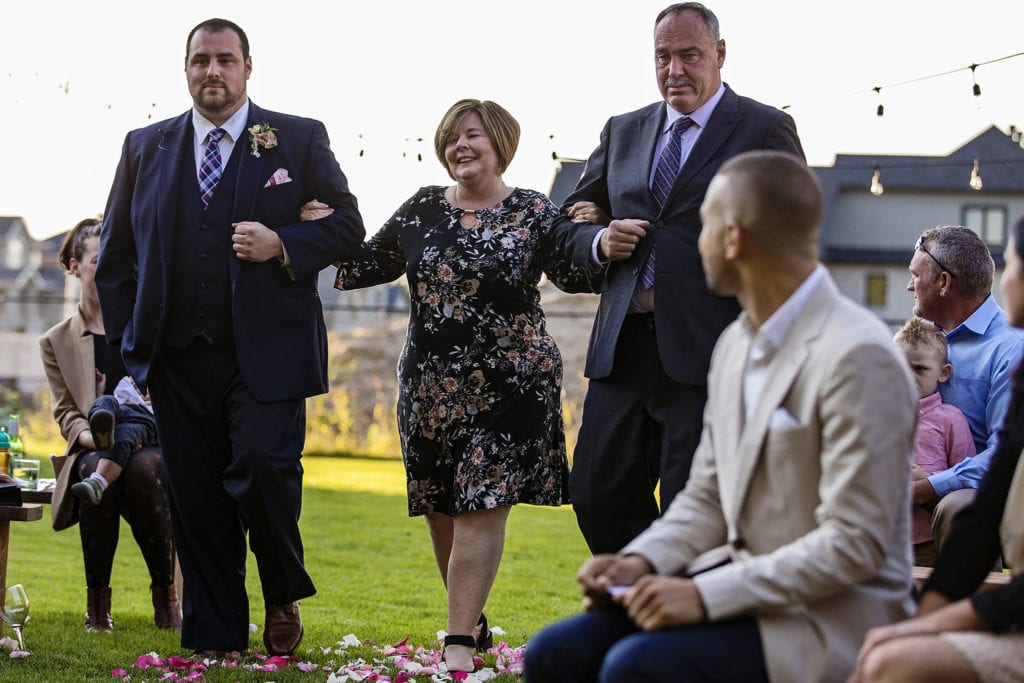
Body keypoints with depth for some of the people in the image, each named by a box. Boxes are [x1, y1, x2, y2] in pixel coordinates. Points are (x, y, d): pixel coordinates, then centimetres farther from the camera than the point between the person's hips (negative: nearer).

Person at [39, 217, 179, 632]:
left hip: (152, 445, 0)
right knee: (97, 470, -37)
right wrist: (93, 436, -17)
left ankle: (166, 593, -29)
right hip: (93, 453, 0)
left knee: (143, 466, -37)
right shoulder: (57, 342, 14)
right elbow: (66, 413, 6)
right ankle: (97, 599, -27)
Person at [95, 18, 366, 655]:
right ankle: (212, 643, 12)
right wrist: (127, 341, 9)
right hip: (179, 358, 3)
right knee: (197, 502, 3)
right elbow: (116, 254, 16)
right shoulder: (145, 147, 13)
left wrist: (283, 245, -12)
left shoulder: (299, 139, 6)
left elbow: (348, 224, 6)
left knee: (263, 471, -17)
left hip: (268, 355, -3)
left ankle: (285, 597, 11)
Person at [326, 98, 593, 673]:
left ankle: (461, 641, -7)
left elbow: (576, 274, -9)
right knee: (440, 507, 9)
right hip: (432, 383, 4)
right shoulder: (423, 209, 8)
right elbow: (365, 267, 14)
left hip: (508, 383, -4)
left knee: (482, 507, -8)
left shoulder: (532, 211, -2)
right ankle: (473, 621, 27)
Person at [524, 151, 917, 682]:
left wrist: (705, 594, -22)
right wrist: (642, 561, -2)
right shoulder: (736, 344, 11)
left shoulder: (857, 358, -18)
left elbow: (853, 543, -21)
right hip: (736, 587, 8)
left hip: (832, 618, -8)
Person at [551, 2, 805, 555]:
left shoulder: (765, 130, 1)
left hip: (707, 353, -5)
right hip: (621, 353, 5)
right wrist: (599, 241, -1)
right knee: (597, 495, 6)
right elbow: (570, 225, 22)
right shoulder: (623, 132, 17)